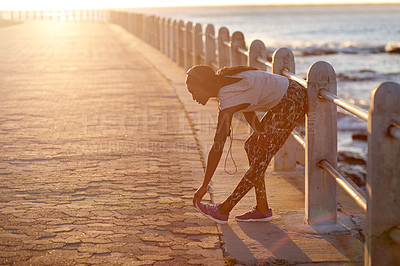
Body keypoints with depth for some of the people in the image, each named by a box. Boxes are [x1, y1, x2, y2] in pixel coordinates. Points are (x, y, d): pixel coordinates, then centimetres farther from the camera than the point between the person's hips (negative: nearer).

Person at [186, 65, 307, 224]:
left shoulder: (227, 99, -24)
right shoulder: (223, 81, 2)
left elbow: (217, 148, -23)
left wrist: (204, 186, -19)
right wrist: (260, 132, -15)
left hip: (293, 102, -10)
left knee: (261, 156, -7)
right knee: (252, 146, 10)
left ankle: (223, 211, -2)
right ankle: (262, 209, 12)